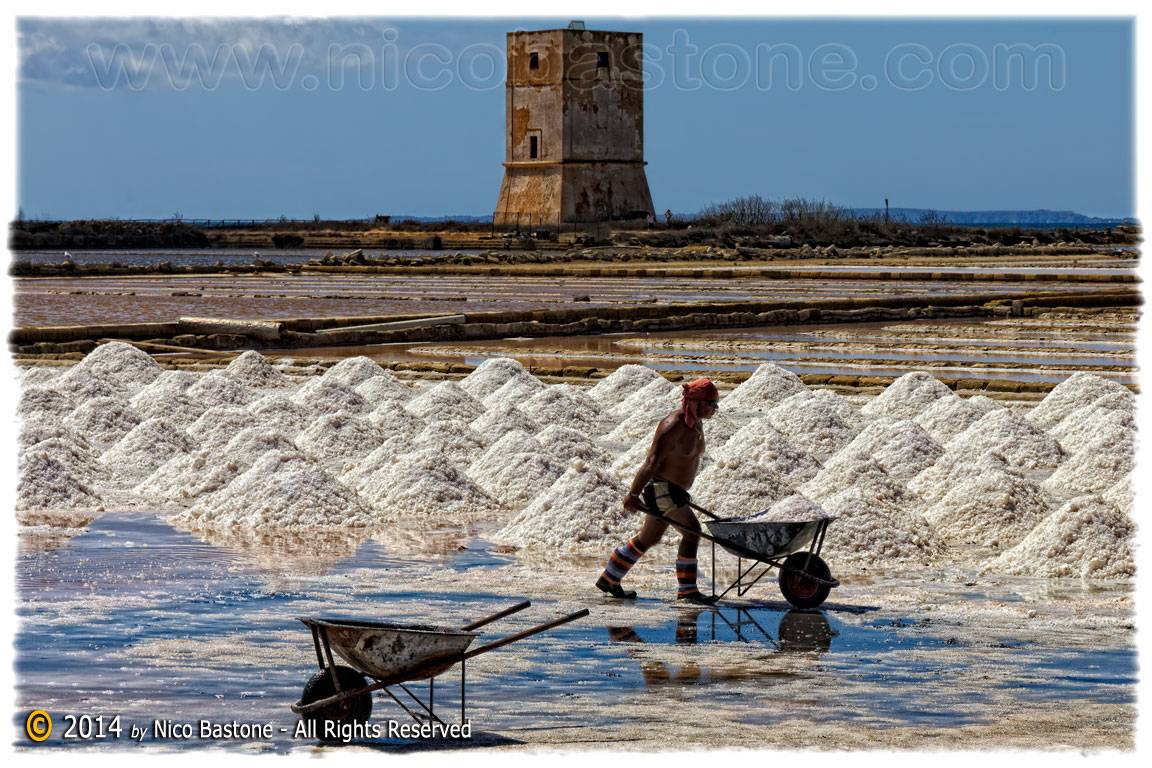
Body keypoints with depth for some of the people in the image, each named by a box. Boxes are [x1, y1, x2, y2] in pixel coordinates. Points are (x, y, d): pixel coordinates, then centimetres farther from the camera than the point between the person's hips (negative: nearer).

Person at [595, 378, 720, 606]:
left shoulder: (696, 424, 8)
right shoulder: (674, 425, -21)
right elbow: (652, 462, -21)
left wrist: (682, 491, 24)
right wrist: (633, 495, -20)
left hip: (675, 489, 10)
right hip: (661, 486, -10)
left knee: (649, 537, 17)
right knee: (692, 530, -16)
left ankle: (608, 579, 29)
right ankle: (687, 590, -12)